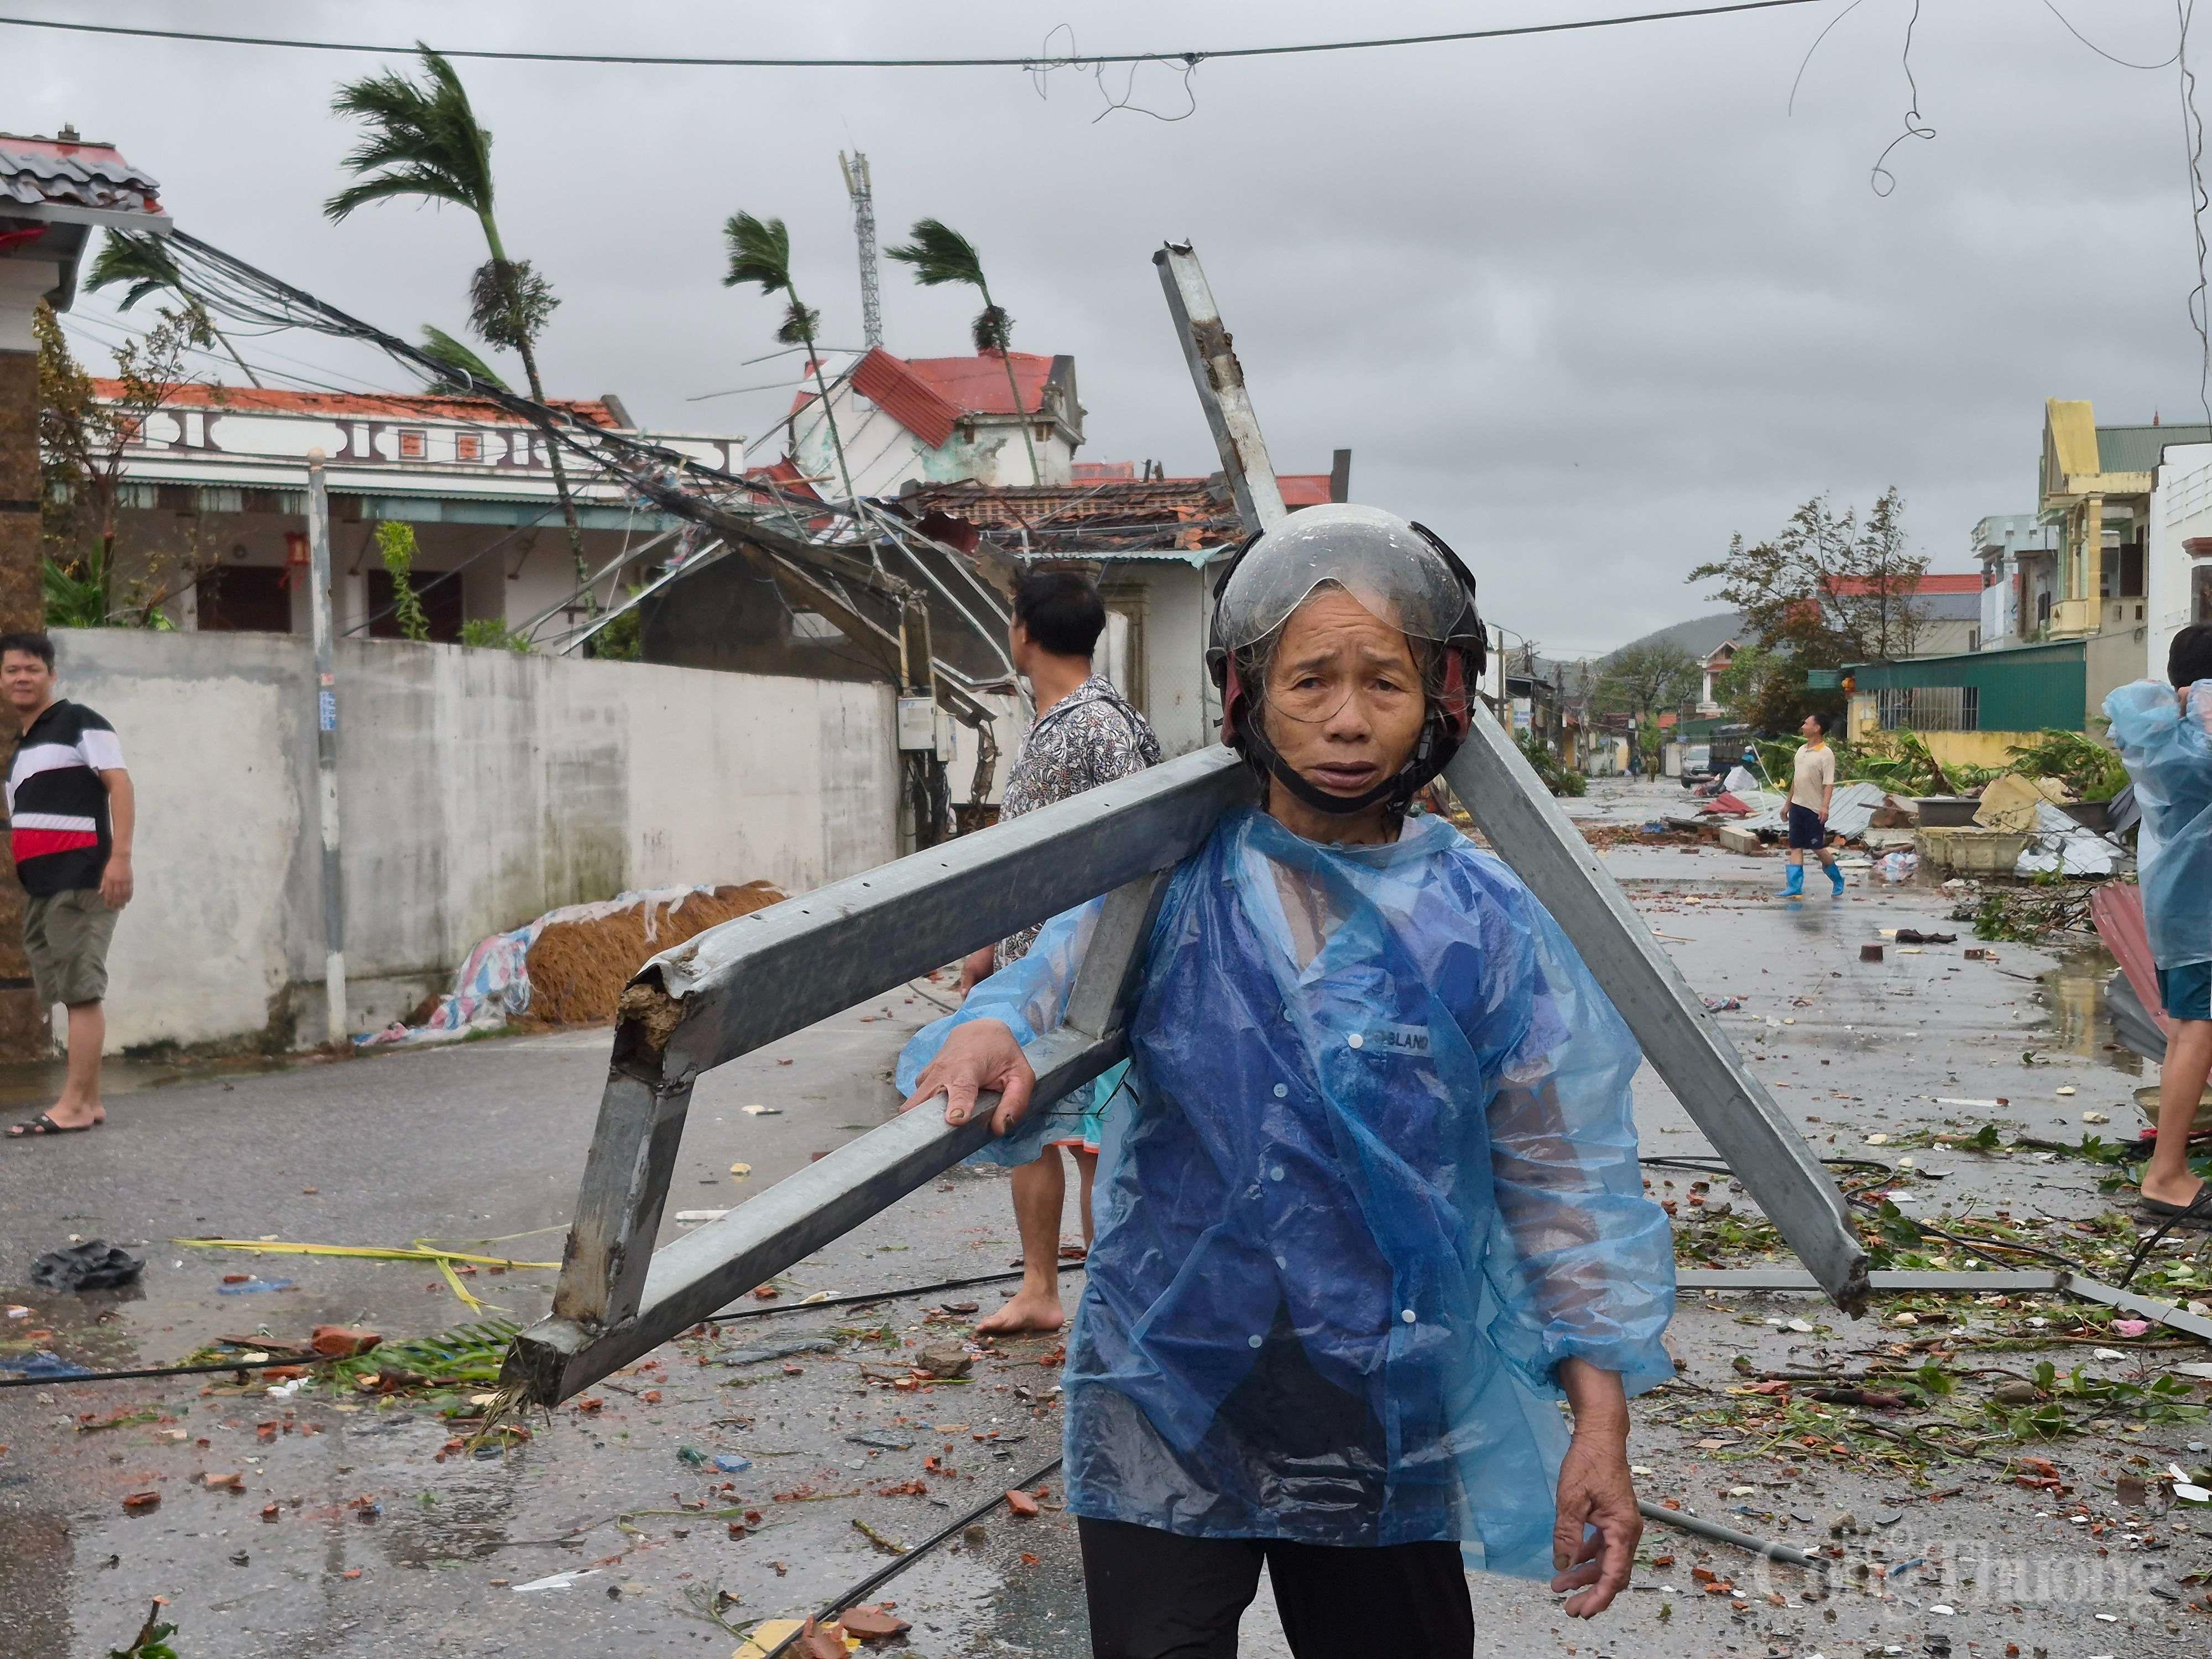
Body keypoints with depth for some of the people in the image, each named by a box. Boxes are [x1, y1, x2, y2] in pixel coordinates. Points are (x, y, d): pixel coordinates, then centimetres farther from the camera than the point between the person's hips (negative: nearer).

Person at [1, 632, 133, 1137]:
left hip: (79, 880, -8)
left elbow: (119, 783, -10)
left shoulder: (78, 723, 0)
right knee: (73, 995, 7)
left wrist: (120, 856, -20)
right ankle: (89, 1101, 10)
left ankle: (74, 1104, -10)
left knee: (82, 991, -9)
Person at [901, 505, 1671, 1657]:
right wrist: (986, 1036, -39)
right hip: (1164, 1418, 0)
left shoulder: (1487, 927, -5)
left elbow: (1565, 1183, -1)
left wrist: (1600, 1425, -3)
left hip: (1390, 1432, 1)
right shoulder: (1169, 885, -3)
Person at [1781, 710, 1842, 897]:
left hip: (1814, 809, -7)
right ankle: (1795, 887, 0)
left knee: (1818, 847, 1)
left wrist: (1825, 806, -31)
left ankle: (1838, 880, 21)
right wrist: (1788, 803, 21)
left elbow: (1829, 784, -20)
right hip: (1797, 805, 7)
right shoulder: (1802, 750, 10)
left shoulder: (1826, 754, -14)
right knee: (1796, 847, 2)